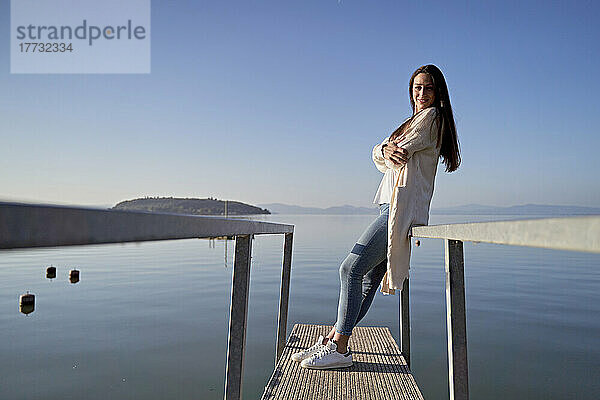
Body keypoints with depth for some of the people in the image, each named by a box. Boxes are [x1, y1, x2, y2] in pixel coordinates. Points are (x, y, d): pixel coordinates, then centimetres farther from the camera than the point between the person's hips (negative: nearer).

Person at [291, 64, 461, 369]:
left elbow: (398, 152, -10)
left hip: (403, 208, -9)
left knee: (352, 267, -16)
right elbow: (379, 155, 14)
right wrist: (386, 150, -8)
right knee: (369, 279, 6)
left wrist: (390, 149, 12)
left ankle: (339, 349, -10)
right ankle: (332, 340, 11)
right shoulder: (416, 121, 29)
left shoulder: (432, 116, 2)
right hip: (392, 207, 9)